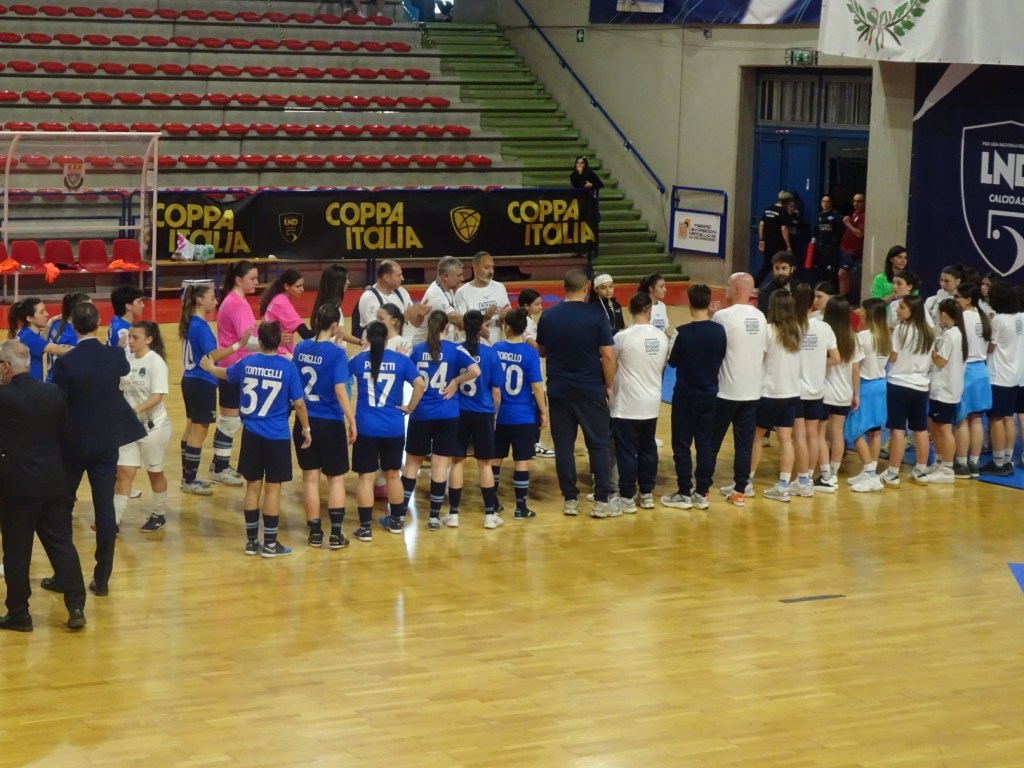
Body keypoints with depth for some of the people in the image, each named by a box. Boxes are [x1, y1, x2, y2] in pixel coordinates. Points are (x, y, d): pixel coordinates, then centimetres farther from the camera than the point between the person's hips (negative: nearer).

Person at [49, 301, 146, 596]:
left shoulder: (65, 363, -18)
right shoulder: (115, 356, -6)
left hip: (73, 442, -3)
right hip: (107, 441, 3)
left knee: (62, 506, 12)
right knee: (105, 508, 6)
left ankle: (62, 576, 16)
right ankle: (102, 579, 9)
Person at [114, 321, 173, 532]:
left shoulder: (156, 362, -14)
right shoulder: (128, 360, 2)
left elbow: (157, 396, -21)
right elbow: (121, 389, 11)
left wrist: (135, 410, -32)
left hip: (153, 426, -5)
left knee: (155, 473, 11)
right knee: (123, 472, 0)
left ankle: (159, 515, 28)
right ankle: (113, 520, 0)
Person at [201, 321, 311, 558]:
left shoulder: (247, 363, 0)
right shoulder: (287, 367, -11)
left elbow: (225, 374, 22)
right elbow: (299, 403, -8)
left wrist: (210, 367, 44)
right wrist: (306, 428, 7)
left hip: (251, 434, 3)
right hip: (277, 437, -3)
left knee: (253, 486, 12)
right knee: (273, 488, 3)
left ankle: (252, 541, 19)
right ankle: (270, 544, 8)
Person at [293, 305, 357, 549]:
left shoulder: (301, 348, 0)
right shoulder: (336, 353, -15)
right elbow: (340, 391, -19)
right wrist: (352, 422, -14)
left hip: (304, 422, 4)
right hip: (330, 424, -4)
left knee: (310, 478, 11)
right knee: (335, 478, 10)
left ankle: (315, 533, 15)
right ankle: (336, 534, 9)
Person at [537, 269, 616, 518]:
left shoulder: (548, 316, 0)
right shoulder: (596, 316, -10)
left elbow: (541, 351, 12)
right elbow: (608, 355, -11)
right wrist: (609, 386, 0)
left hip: (559, 392, 2)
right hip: (591, 391, -2)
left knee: (564, 445, 9)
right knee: (599, 444, 7)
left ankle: (570, 499, 9)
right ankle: (601, 501, 4)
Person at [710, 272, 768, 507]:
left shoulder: (723, 316, -13)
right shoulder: (760, 317, 5)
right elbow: (764, 351, 12)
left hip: (726, 391, -5)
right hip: (752, 391, 5)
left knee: (712, 441, 6)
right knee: (744, 443, 7)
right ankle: (740, 491, 7)